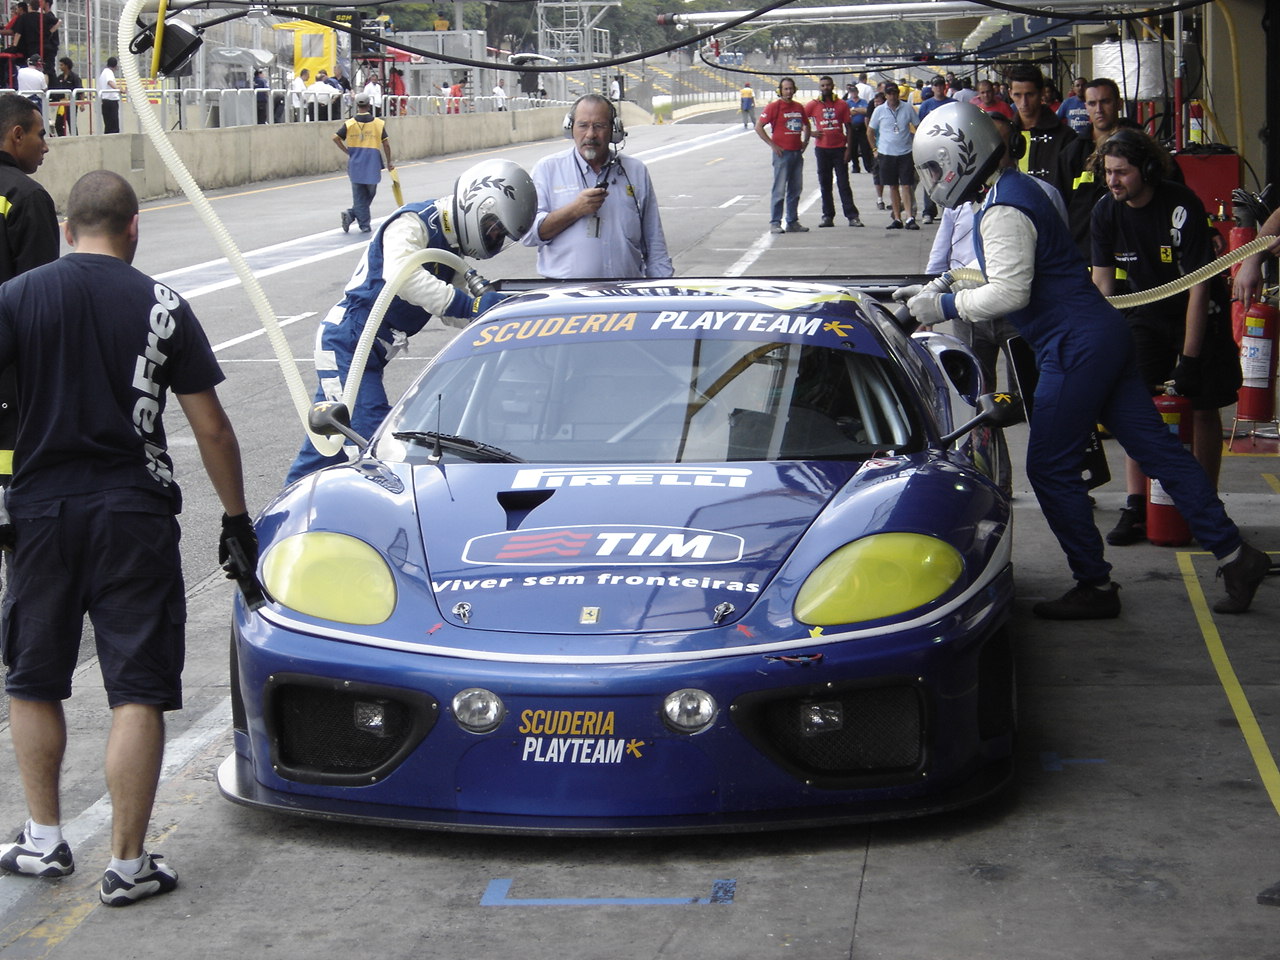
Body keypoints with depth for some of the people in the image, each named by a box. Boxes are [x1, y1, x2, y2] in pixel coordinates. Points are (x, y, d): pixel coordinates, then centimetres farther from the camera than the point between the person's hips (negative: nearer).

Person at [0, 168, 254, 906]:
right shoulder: (162, 306, -2)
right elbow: (211, 430, -1)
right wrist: (237, 519, 8)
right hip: (135, 513, -2)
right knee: (138, 692, 1)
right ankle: (128, 864, 2)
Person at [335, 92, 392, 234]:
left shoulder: (350, 124, -1)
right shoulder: (379, 123, -3)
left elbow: (336, 138, -8)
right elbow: (386, 144, -3)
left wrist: (347, 152, 3)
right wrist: (389, 162, 8)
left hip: (355, 164, 1)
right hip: (372, 164, -1)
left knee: (359, 195, 6)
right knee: (370, 194, 14)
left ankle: (364, 225, -2)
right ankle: (352, 214, 2)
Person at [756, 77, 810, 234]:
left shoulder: (799, 107, 12)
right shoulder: (774, 107, -7)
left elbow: (806, 125, 29)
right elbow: (758, 127, -9)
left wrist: (805, 141, 14)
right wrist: (772, 145, -12)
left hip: (797, 153, 6)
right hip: (782, 153, -6)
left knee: (796, 189, 10)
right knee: (779, 190, -6)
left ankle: (792, 222, 18)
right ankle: (775, 223, -3)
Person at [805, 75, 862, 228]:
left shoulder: (842, 105, 4)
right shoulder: (813, 105, 4)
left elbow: (848, 128, 5)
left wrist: (848, 148, -2)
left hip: (839, 148, -1)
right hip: (821, 149, 1)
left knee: (844, 184, -3)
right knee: (825, 185, 6)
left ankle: (852, 216, -3)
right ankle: (827, 216, 11)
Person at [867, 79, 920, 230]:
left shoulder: (908, 108, 0)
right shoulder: (879, 110, 2)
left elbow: (918, 127, 9)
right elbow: (870, 131, 12)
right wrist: (875, 149, 7)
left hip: (905, 153, -1)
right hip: (886, 154, 1)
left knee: (906, 186, -6)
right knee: (893, 187, 6)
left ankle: (910, 218, -10)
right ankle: (897, 219, 11)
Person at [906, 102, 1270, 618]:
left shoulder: (1003, 211, -16)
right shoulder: (1016, 190, 16)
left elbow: (1009, 292, -24)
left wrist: (946, 306, -13)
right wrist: (948, 285, 19)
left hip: (1076, 347, -10)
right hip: (1104, 337, 10)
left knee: (1051, 469, -2)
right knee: (1157, 449, 9)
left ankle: (1094, 585, 5)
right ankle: (1234, 553, 11)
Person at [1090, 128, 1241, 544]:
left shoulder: (1182, 206, -25)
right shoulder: (1106, 211, -10)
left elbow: (1199, 287, -23)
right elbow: (1103, 280, -1)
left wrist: (1189, 358, -23)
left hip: (1198, 315, -4)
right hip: (1147, 314, 4)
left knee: (1203, 408, -3)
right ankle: (1136, 510, -8)